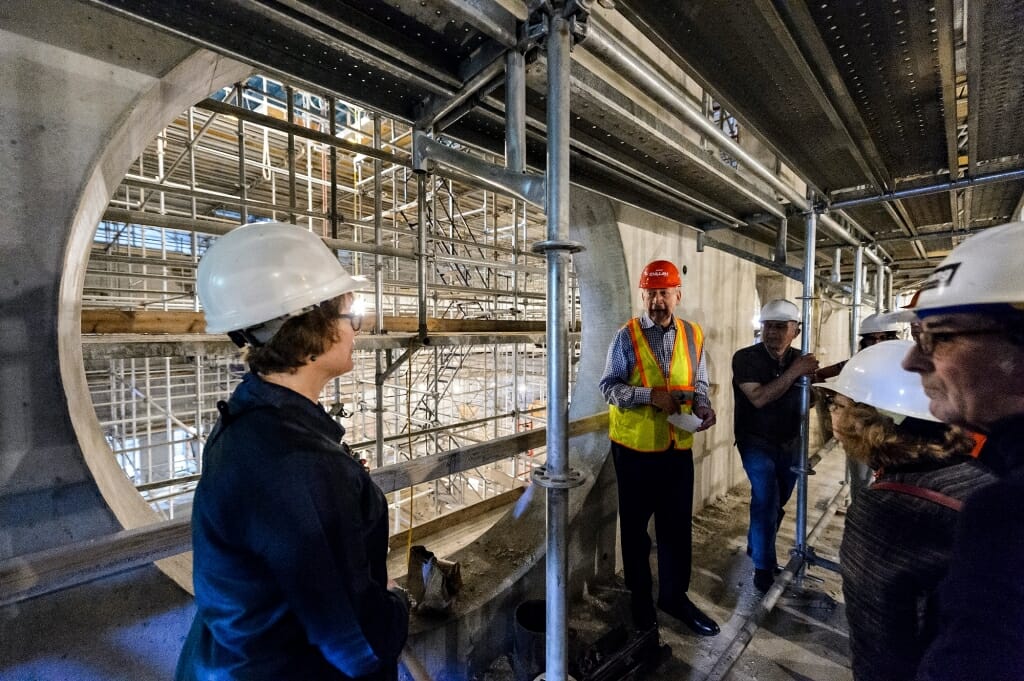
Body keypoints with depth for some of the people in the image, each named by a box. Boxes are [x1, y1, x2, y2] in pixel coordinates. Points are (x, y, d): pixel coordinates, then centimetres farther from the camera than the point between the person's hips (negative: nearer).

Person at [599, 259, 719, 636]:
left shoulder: (692, 335, 3)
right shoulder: (627, 335, -10)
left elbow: (699, 384, 9)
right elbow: (609, 386, -12)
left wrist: (703, 407, -11)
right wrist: (650, 395, -25)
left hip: (678, 444, 3)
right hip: (635, 444, -3)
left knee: (677, 523, 14)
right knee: (635, 524, 14)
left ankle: (674, 595, 36)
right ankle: (640, 597, 35)